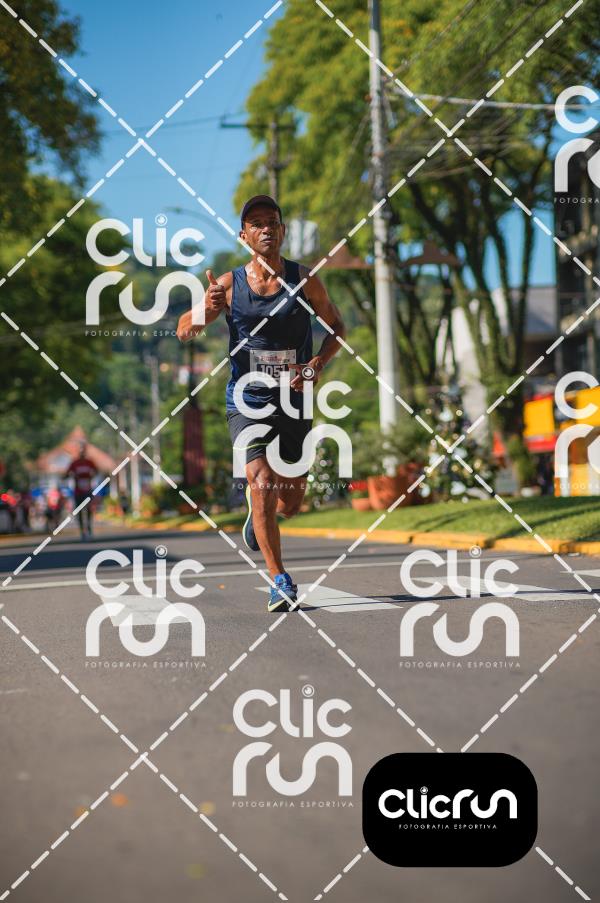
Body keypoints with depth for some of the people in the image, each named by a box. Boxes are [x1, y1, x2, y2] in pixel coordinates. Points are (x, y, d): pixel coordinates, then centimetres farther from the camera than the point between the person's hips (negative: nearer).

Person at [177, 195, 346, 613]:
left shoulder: (304, 281, -2)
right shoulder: (229, 285, -3)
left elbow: (337, 327, 9)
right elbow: (184, 331, -2)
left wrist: (318, 363, -10)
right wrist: (205, 309, -25)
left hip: (294, 405, 2)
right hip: (247, 403, -2)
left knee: (290, 503, 9)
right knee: (263, 483, -21)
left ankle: (257, 509, 46)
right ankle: (281, 582, -14)